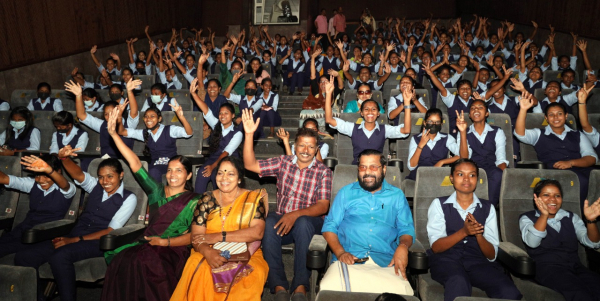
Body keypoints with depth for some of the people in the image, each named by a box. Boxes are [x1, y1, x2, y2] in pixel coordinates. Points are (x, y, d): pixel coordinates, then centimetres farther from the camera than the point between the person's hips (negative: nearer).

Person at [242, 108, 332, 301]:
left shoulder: (323, 171, 0)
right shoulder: (283, 163, 8)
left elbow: (323, 206, -10)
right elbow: (250, 165, 4)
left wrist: (295, 214, -26)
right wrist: (249, 135, -7)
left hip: (310, 222, -2)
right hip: (283, 221, 2)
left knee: (302, 223, -37)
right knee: (270, 222, -32)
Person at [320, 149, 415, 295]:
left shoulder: (397, 195, 19)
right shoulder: (346, 192, 18)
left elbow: (406, 229, 13)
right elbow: (330, 226, 11)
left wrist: (403, 246, -11)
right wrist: (340, 252, -7)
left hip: (386, 263, 1)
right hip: (349, 260, 0)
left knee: (400, 290, -32)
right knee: (329, 286, -32)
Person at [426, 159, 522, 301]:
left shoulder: (488, 208, 13)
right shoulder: (439, 204, 7)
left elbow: (492, 255, 7)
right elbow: (436, 247, -3)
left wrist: (478, 234, -13)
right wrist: (464, 232, -18)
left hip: (478, 261, 3)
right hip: (446, 259, -3)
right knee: (458, 283, -38)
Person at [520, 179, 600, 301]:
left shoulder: (571, 217, 21)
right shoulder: (527, 218, 9)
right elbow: (532, 243, -13)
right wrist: (544, 215, -26)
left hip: (575, 267, 4)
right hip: (546, 268, -4)